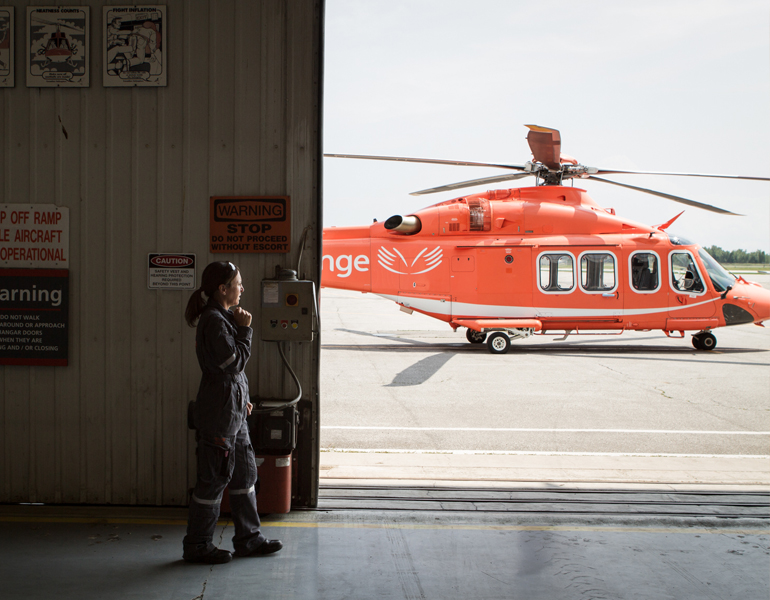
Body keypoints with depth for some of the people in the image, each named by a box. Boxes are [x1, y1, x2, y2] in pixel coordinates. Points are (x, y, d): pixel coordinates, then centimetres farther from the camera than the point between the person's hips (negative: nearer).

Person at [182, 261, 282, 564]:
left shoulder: (223, 318, 14)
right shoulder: (214, 321, -18)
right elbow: (234, 362, -20)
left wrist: (241, 397, 20)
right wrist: (245, 329, -12)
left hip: (233, 411, 10)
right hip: (218, 413, -10)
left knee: (245, 473, 15)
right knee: (214, 479, -1)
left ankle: (248, 538, 24)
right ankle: (197, 545, 11)